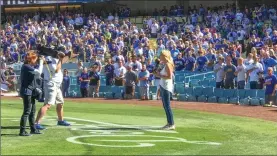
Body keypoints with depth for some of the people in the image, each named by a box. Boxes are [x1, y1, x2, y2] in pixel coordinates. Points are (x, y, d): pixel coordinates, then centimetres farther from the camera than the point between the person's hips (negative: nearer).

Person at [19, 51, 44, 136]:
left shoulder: (29, 67, 14)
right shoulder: (26, 67, -17)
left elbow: (37, 74, 16)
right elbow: (39, 72, -26)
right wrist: (41, 61, -18)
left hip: (31, 92, 10)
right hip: (27, 92, -10)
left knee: (32, 111, 16)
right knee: (27, 111, -10)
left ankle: (33, 129, 25)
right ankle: (22, 131, -9)